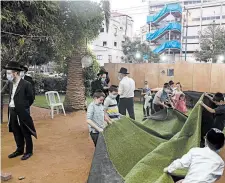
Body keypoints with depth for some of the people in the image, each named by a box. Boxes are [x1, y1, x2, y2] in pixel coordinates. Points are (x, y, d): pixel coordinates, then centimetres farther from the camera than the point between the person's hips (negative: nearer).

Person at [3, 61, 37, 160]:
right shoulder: (10, 84, 7)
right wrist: (11, 105, 7)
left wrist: (23, 107, -1)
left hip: (22, 113, -7)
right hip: (12, 112, 7)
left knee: (26, 133, 7)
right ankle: (19, 150, 34)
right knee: (17, 133, 18)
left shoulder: (26, 84, -15)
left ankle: (29, 151, 21)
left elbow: (31, 98, -7)